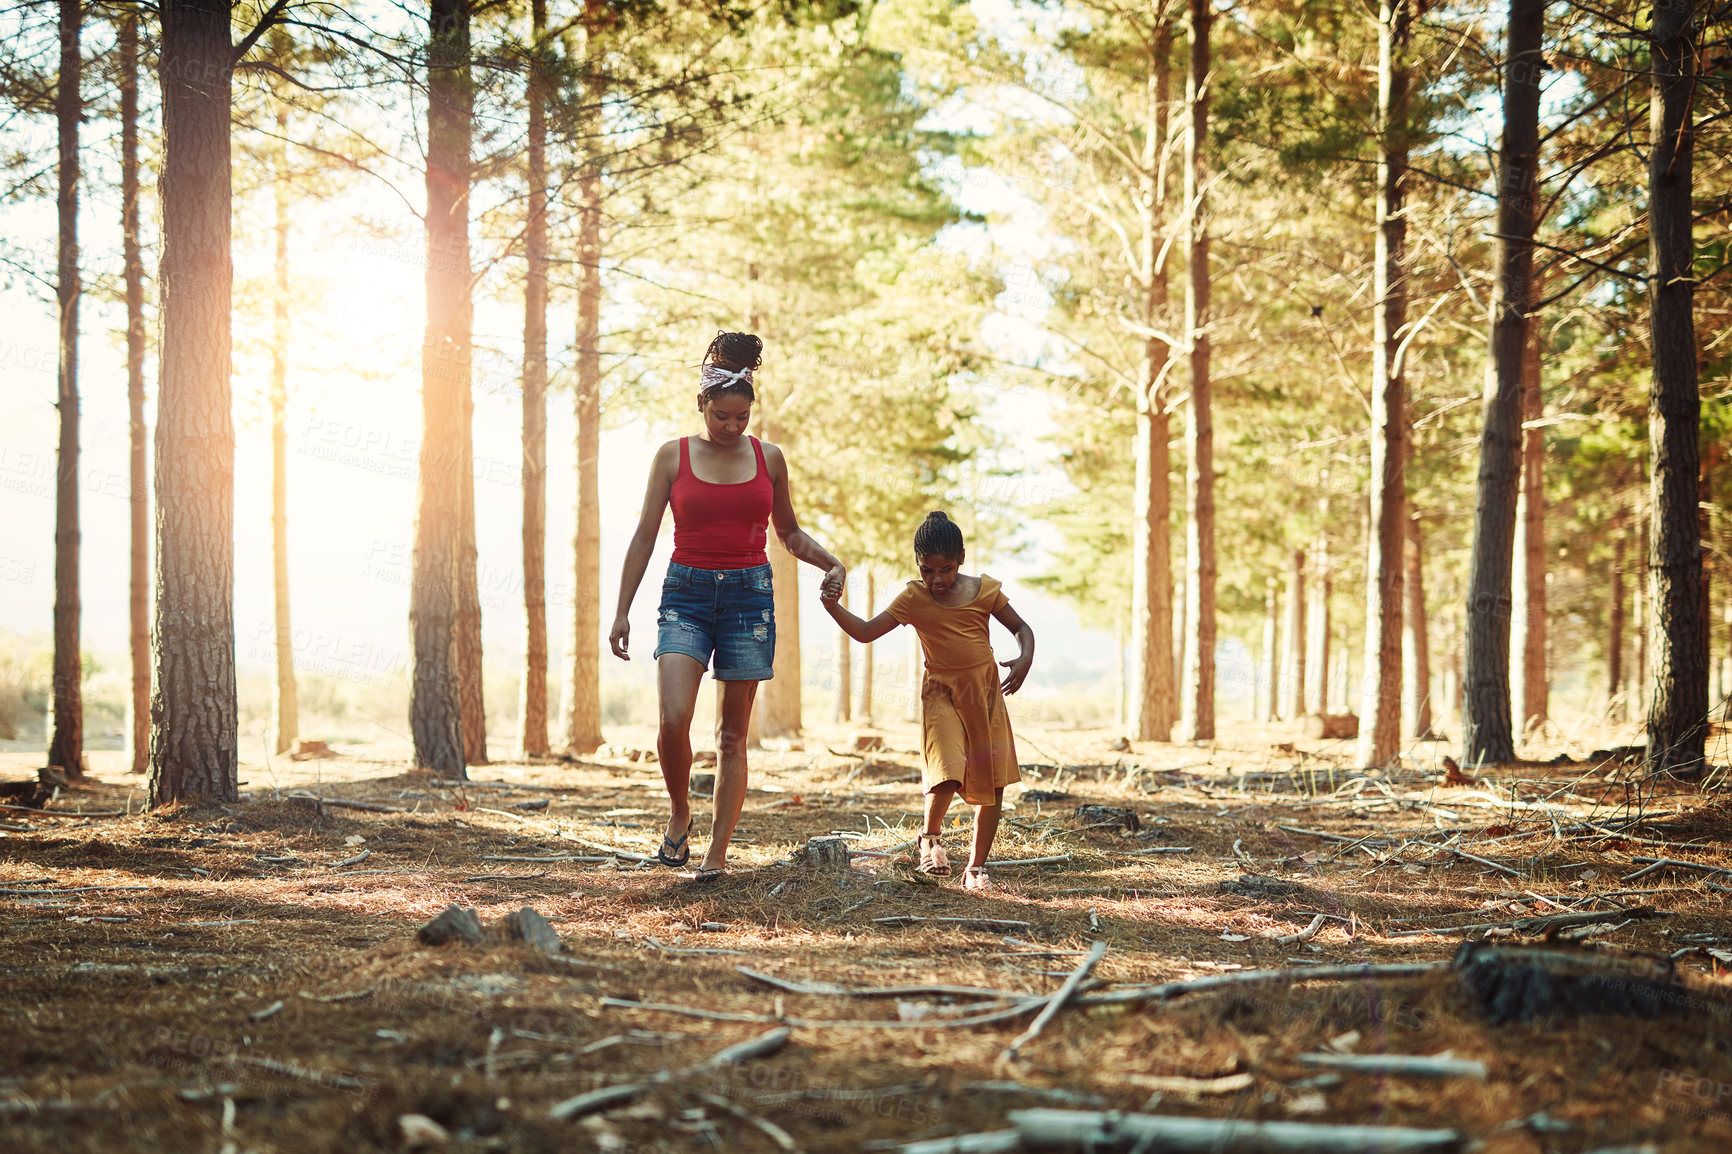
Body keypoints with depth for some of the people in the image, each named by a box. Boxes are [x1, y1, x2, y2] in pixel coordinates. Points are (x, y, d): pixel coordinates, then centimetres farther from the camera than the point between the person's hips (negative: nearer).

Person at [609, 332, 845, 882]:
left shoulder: (768, 459, 6)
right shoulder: (673, 456, 2)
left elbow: (789, 532, 19)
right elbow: (645, 536, 5)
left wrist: (831, 562, 1)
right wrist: (622, 611, 1)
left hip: (748, 594, 1)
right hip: (687, 594, -1)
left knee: (732, 734, 2)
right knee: (674, 718, -19)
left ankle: (717, 852, 10)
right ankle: (680, 811, 8)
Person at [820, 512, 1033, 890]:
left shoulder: (984, 589, -2)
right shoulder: (913, 599, -3)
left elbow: (1020, 627, 8)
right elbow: (866, 632, -4)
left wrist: (1025, 658, -12)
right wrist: (835, 608, -21)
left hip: (985, 691, 2)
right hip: (941, 693, -2)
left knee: (993, 782, 2)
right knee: (949, 774, -24)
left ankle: (976, 866, 15)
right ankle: (930, 836, 5)